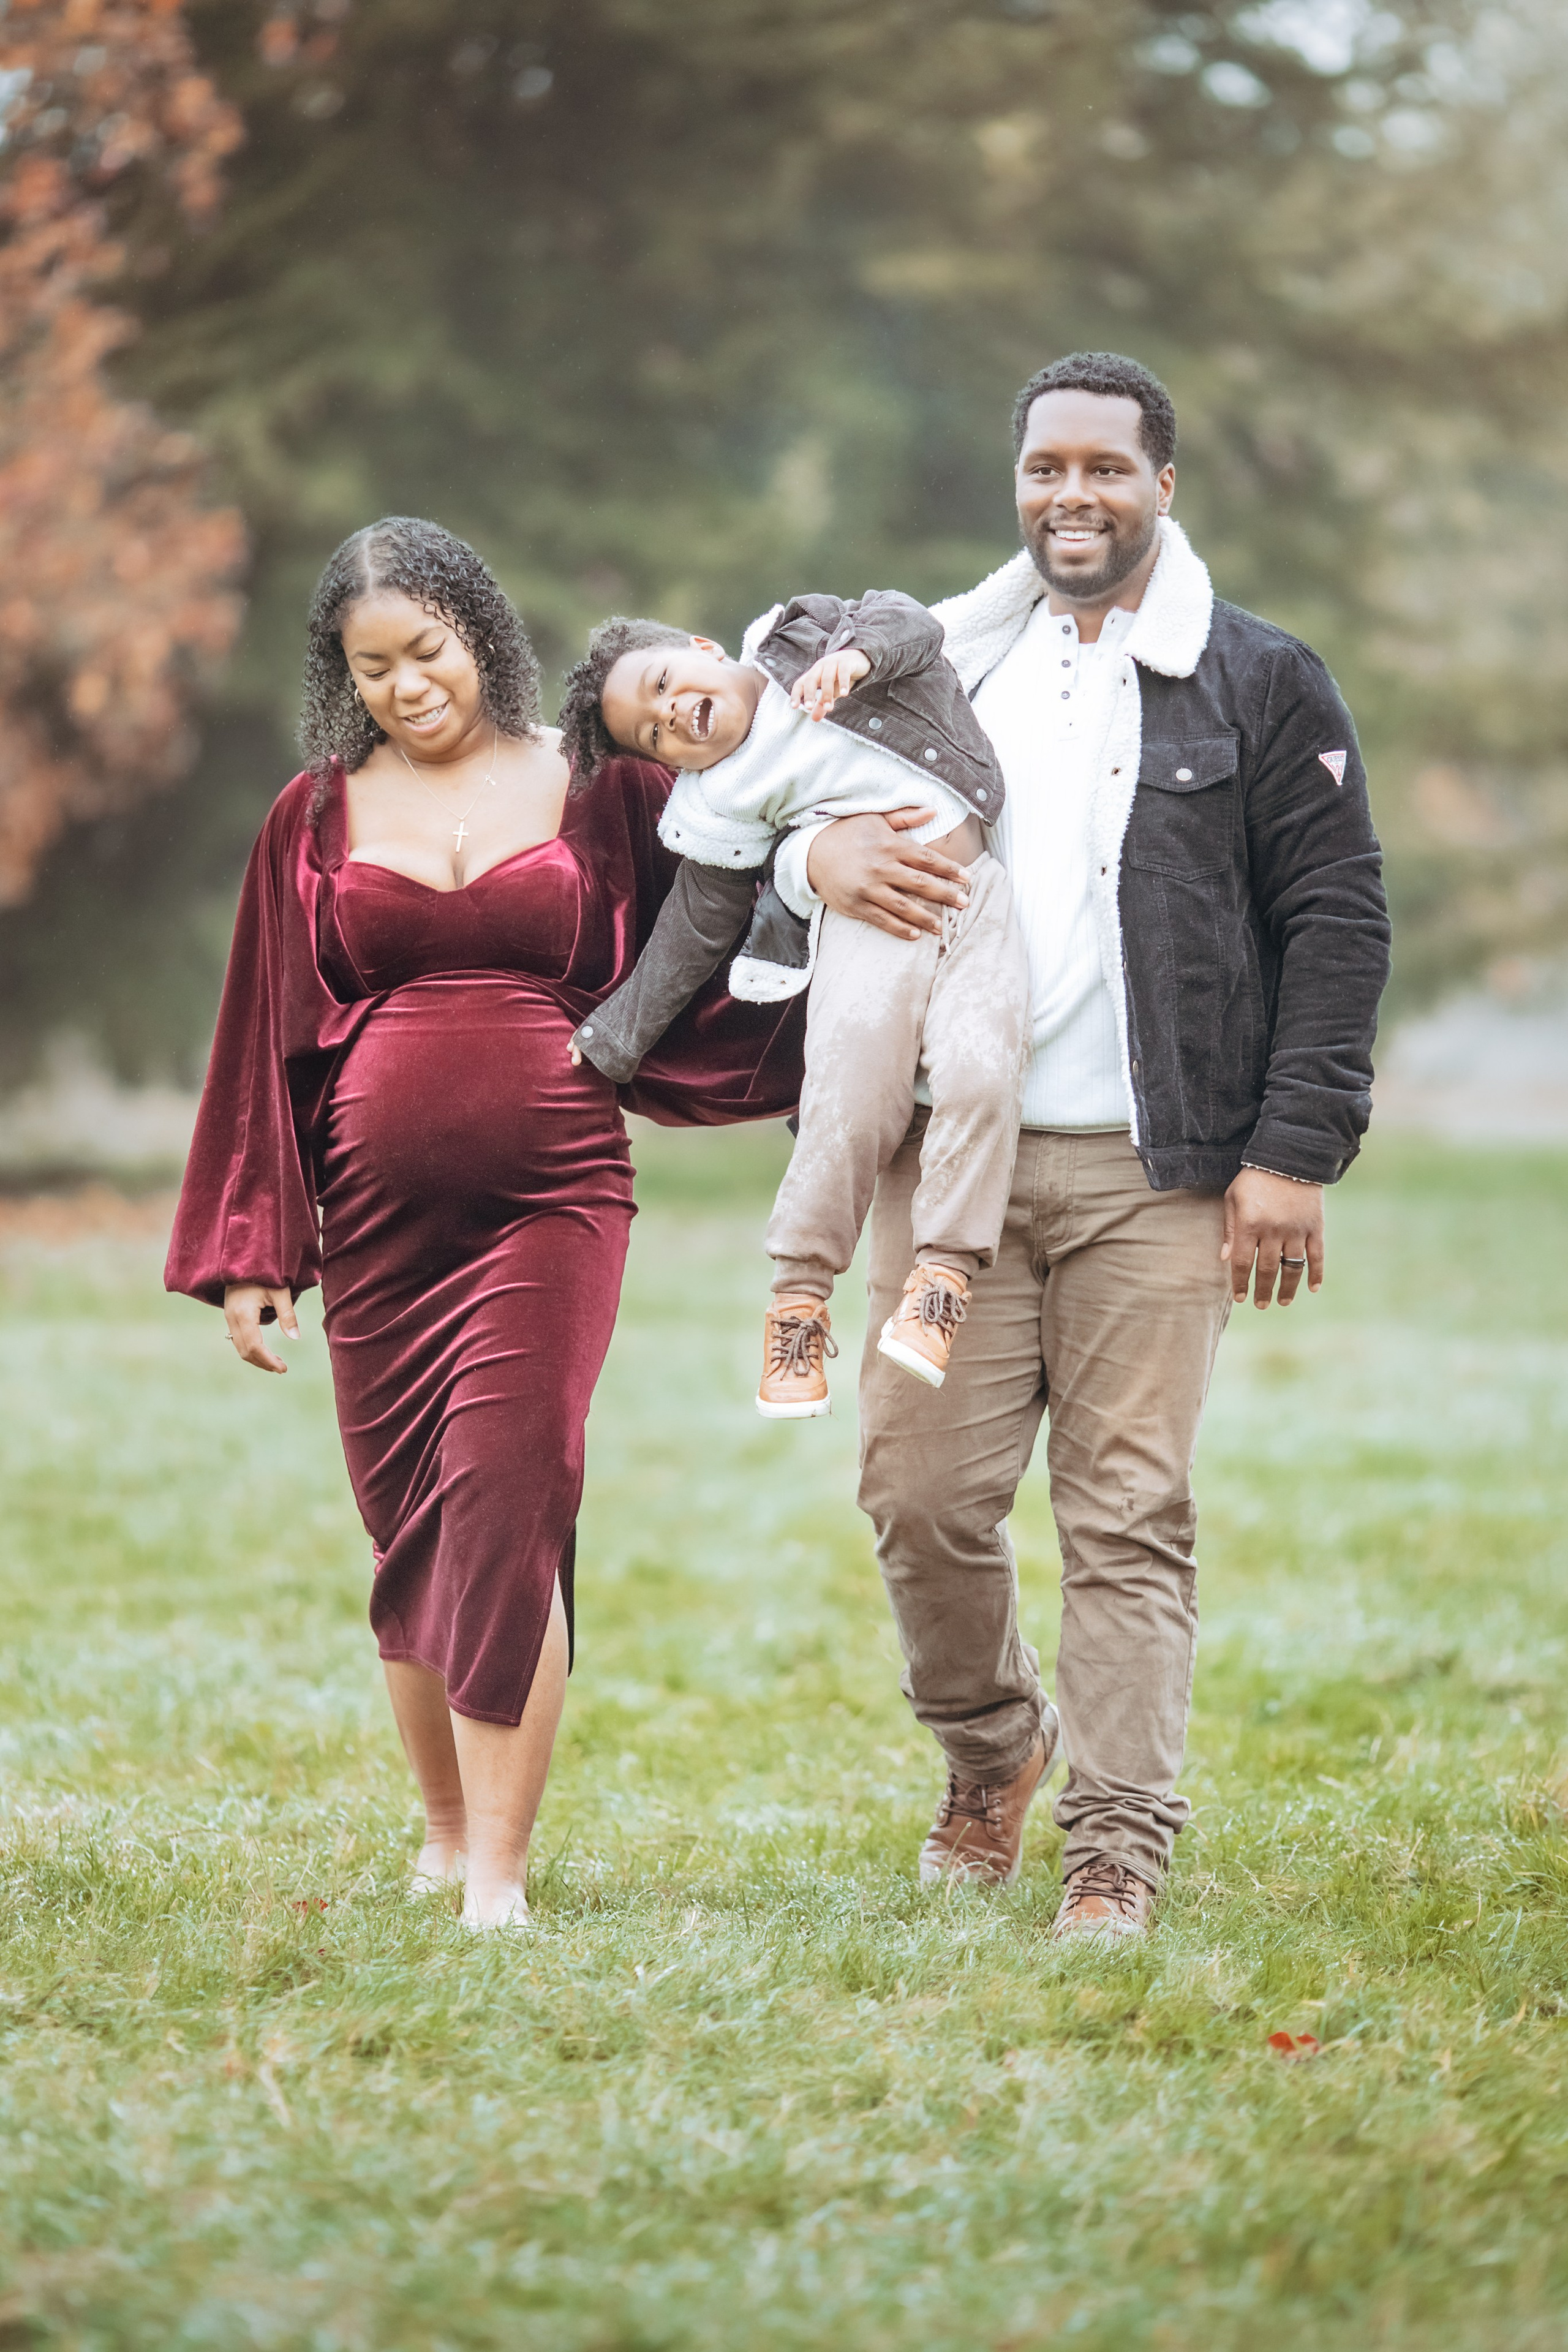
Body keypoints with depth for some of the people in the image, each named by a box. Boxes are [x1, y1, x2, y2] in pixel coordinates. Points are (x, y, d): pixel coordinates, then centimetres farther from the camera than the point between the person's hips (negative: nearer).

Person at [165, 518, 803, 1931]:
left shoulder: (597, 789, 5)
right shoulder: (318, 819, 9)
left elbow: (703, 977, 13)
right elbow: (267, 1043, 12)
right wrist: (251, 1253, 8)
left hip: (553, 1193, -2)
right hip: (378, 1212, 2)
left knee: (507, 1497, -15)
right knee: (408, 1526, 6)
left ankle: (502, 1869, -14)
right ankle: (445, 1830, 22)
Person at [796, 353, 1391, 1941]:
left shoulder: (1260, 686, 4)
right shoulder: (936, 663, 14)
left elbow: (1338, 920, 2)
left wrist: (1295, 1153, -6)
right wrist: (817, 853, -6)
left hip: (1154, 1174, -3)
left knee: (1129, 1513, -4)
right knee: (920, 1488, -1)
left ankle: (1118, 1854, 2)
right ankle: (990, 1751, 25)